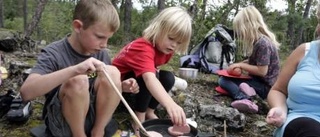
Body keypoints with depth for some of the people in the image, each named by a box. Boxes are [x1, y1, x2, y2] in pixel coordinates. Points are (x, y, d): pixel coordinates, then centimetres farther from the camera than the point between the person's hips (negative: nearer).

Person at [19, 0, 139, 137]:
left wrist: (122, 86, -10)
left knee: (112, 72, -18)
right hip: (61, 123, -4)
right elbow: (26, 92, -34)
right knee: (78, 80, -32)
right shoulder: (53, 53, -17)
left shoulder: (101, 53, -1)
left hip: (95, 117, 5)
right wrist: (75, 69, -45)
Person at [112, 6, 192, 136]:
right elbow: (149, 78, -56)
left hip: (140, 79, 8)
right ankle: (139, 120, -20)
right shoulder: (144, 47, -38)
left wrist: (155, 70, -11)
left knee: (168, 78, -13)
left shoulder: (164, 47, -10)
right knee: (148, 77, -34)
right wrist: (170, 104, -69)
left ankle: (149, 112, 0)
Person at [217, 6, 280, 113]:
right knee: (223, 78, -2)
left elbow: (262, 71, -23)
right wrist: (239, 64, 4)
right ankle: (246, 100, -25)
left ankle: (244, 99, -39)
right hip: (258, 81, 10)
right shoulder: (258, 40, 7)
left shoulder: (262, 43, -21)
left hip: (265, 86, -10)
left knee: (224, 80, -15)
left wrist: (241, 65, -14)